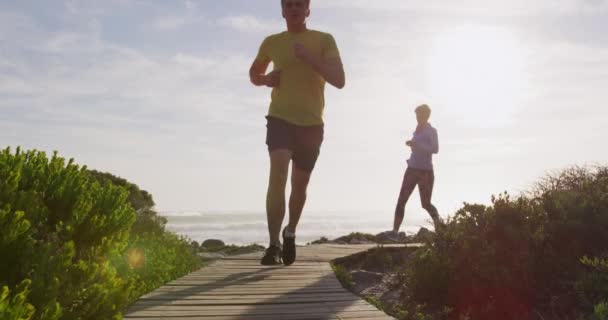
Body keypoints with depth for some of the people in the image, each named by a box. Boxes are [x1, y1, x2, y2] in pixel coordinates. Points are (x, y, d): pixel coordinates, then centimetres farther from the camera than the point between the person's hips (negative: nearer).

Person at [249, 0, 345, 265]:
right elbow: (253, 73, 23)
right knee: (277, 173, -23)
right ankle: (273, 244, -20)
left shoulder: (324, 40, 1)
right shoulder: (272, 42, 7)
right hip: (280, 118, 0)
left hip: (311, 123, 1)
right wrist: (266, 79, -1)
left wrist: (308, 56, -19)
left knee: (299, 185, 11)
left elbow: (339, 80, -9)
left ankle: (290, 233, 36)